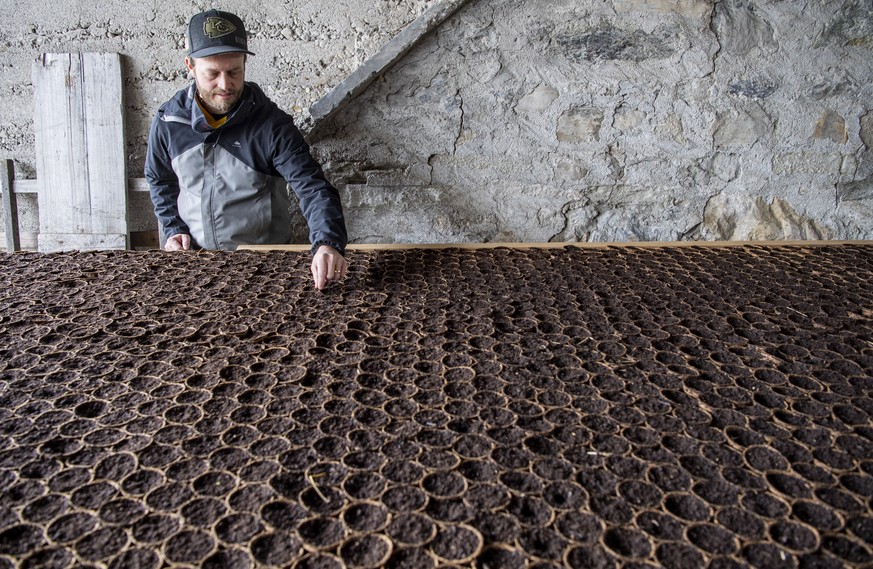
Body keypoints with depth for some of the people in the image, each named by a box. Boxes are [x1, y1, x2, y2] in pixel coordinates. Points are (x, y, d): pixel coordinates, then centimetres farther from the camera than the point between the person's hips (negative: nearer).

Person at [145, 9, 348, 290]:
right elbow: (159, 180, 16)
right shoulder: (167, 122, -3)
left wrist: (328, 244, -41)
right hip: (194, 257, 3)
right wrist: (172, 229, 3)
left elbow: (313, 187, -24)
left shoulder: (272, 124, -14)